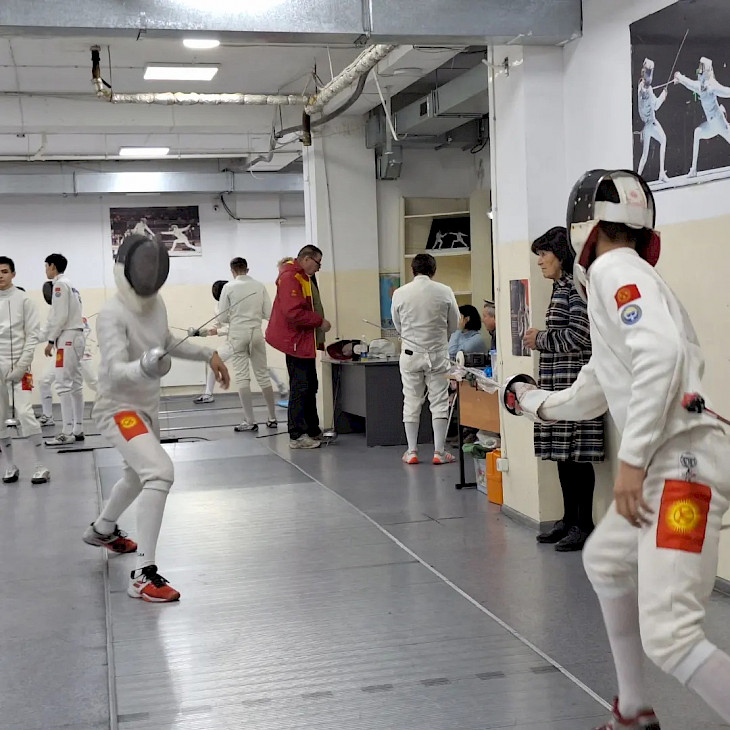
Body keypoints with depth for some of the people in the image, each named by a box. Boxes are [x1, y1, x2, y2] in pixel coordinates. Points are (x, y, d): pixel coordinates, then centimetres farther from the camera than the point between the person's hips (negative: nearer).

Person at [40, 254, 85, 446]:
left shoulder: (60, 284, -9)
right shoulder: (69, 285, 20)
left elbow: (60, 316, -17)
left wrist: (51, 340, -12)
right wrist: (38, 336, 19)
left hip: (67, 338, -10)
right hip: (75, 337, 10)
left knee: (64, 385, -11)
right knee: (75, 384, 9)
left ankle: (67, 432, -14)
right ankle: (78, 429, 10)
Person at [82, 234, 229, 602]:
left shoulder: (155, 302, -3)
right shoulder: (112, 314, -27)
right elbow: (114, 371, -37)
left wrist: (208, 354, 10)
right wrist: (144, 368, -57)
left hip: (146, 406, 9)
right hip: (119, 409, -9)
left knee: (140, 475, 29)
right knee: (160, 473, -28)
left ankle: (101, 530, 57)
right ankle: (143, 575, -26)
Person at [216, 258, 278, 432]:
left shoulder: (228, 287, -6)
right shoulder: (259, 286, 1)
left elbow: (222, 318, -5)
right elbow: (269, 314, 0)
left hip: (237, 334, -3)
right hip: (256, 333, 3)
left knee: (242, 377, -1)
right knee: (263, 375, 11)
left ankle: (250, 421, -5)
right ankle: (272, 418, 16)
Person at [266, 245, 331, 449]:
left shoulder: (303, 278, 17)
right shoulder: (290, 278, -17)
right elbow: (294, 312, -26)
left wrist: (318, 322, 8)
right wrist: (320, 321, -18)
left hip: (304, 342, 11)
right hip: (296, 341, -11)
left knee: (310, 387, 16)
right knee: (300, 388, -7)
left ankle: (312, 431, 25)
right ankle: (297, 436, -2)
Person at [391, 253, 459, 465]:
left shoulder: (400, 293, -4)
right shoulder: (445, 292, -6)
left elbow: (398, 327, 6)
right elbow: (453, 325, 3)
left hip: (410, 353, 1)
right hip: (438, 353, -1)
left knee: (411, 402, 9)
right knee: (439, 402, 6)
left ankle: (412, 451, 11)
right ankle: (439, 451, 5)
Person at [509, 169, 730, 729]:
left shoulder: (617, 271, -7)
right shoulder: (624, 281, 23)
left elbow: (662, 353, -27)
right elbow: (589, 395, 35)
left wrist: (632, 458, -27)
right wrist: (533, 401, 53)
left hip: (681, 462, -11)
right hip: (669, 463, 11)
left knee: (669, 638, -15)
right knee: (605, 560, 29)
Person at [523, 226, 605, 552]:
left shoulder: (578, 287, -11)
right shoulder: (560, 288, 17)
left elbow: (578, 336, -18)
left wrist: (541, 338, -8)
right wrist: (540, 341, 8)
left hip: (574, 381, -10)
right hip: (557, 381, 10)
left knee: (577, 454, -5)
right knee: (562, 453, 13)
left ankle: (584, 525, 3)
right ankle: (569, 519, 21)